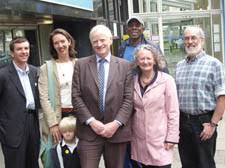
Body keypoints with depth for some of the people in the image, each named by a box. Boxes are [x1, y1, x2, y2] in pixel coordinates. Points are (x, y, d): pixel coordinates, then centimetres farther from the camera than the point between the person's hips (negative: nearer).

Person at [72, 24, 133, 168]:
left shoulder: (125, 66, 5)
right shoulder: (81, 65, 5)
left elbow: (128, 99, 0)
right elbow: (76, 96, 0)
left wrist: (116, 123, -11)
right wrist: (91, 121, -10)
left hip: (117, 130, 1)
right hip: (89, 131, 0)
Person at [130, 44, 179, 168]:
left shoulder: (166, 80, -6)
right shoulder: (133, 81, 5)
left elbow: (173, 111, -6)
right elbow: (130, 109, 11)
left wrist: (171, 138, -8)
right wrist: (128, 133, 7)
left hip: (159, 139, -3)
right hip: (139, 139, 3)